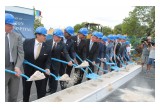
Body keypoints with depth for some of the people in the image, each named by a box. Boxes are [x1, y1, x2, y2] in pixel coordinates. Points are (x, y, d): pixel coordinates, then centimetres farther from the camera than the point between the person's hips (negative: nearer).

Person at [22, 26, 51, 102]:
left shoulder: (47, 47, -10)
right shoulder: (27, 42, -11)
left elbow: (48, 61, -6)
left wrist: (47, 68, -23)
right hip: (27, 70, 1)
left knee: (41, 91, 5)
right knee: (26, 89, 21)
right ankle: (25, 101, 45)